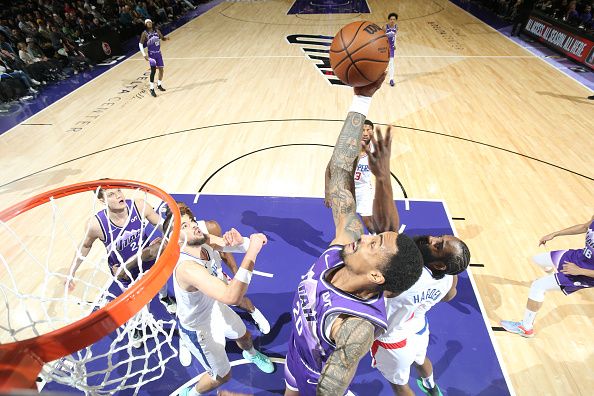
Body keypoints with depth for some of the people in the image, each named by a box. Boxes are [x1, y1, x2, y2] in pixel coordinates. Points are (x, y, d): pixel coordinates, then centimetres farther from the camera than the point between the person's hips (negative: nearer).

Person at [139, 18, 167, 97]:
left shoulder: (157, 31, 5)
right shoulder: (145, 33, -6)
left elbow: (162, 38, 17)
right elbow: (140, 44, -6)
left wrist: (166, 38, -8)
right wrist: (144, 54, -17)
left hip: (158, 53, 5)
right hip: (151, 54, -5)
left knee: (161, 69, 10)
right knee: (153, 70, -14)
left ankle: (159, 85, 31)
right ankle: (152, 89, -10)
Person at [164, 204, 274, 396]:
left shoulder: (205, 241, -20)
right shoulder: (186, 267, -44)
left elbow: (247, 246, -12)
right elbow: (232, 297, -55)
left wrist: (239, 241, -36)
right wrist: (252, 252, -54)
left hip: (215, 308, 7)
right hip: (199, 328, -6)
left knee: (244, 336, 31)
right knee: (222, 376, 16)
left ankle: (251, 354, 68)